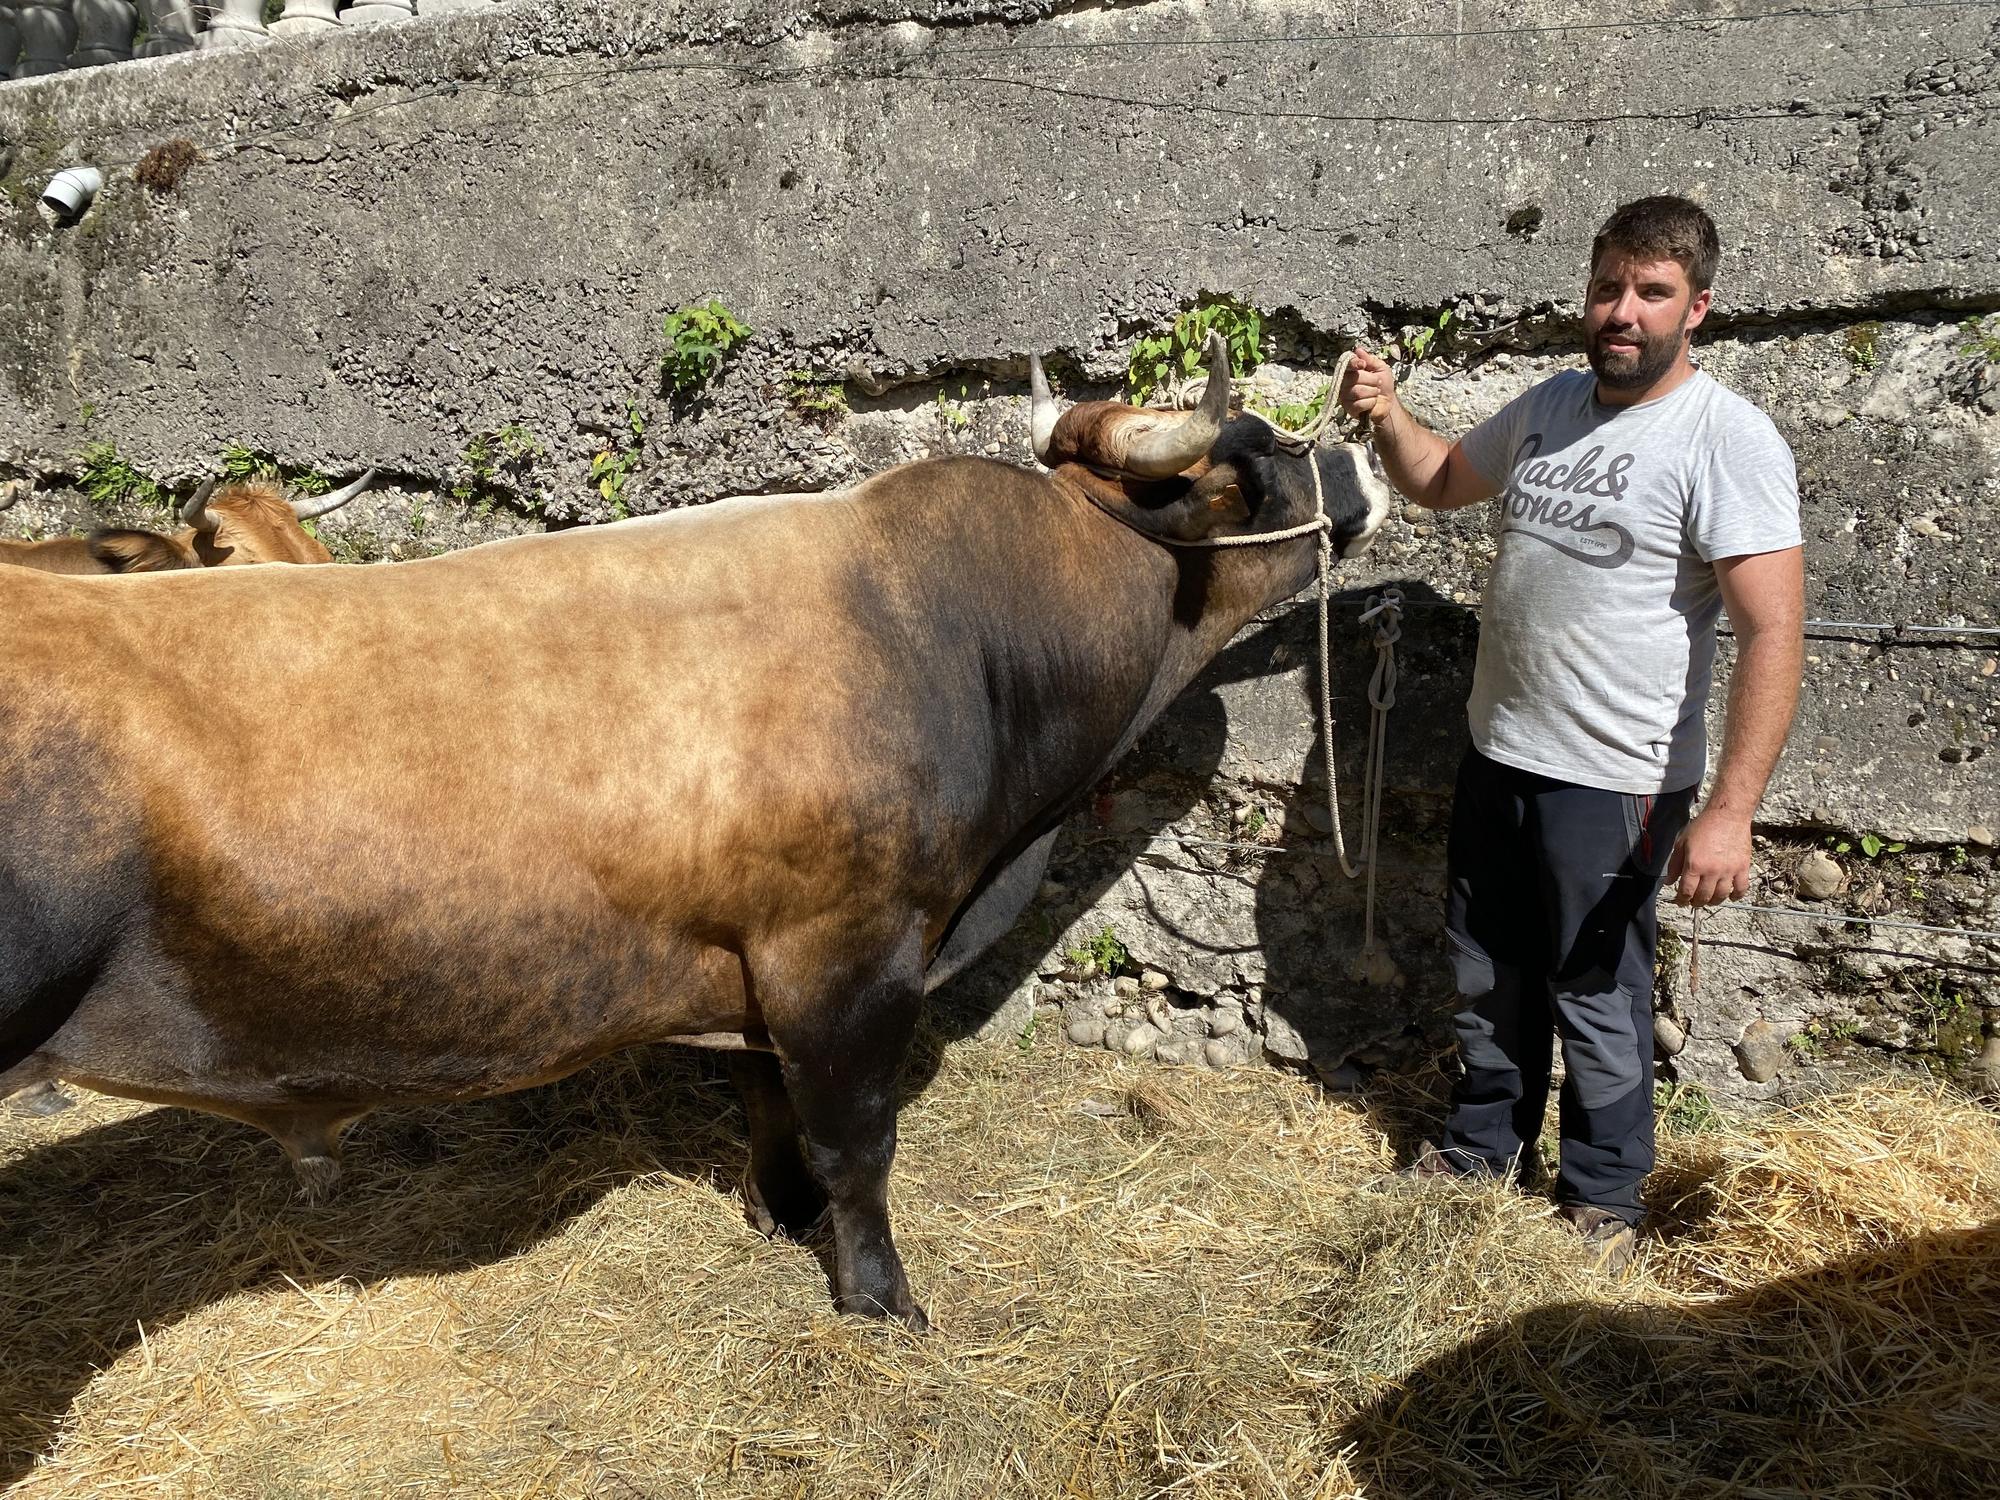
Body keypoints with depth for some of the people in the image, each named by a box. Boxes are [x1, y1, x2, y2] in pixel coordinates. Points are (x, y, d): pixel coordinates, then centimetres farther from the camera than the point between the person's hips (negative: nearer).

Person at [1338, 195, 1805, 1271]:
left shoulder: (1728, 440, -17)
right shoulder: (1552, 404, 6)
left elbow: (1772, 634, -22)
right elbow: (1442, 481, 22)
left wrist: (1728, 812, -28)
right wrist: (1387, 417, 1)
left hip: (1616, 781, -6)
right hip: (1498, 751, 7)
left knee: (1595, 997, 8)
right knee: (1487, 973, 20)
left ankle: (1603, 1199, 30)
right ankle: (1481, 1142, 41)